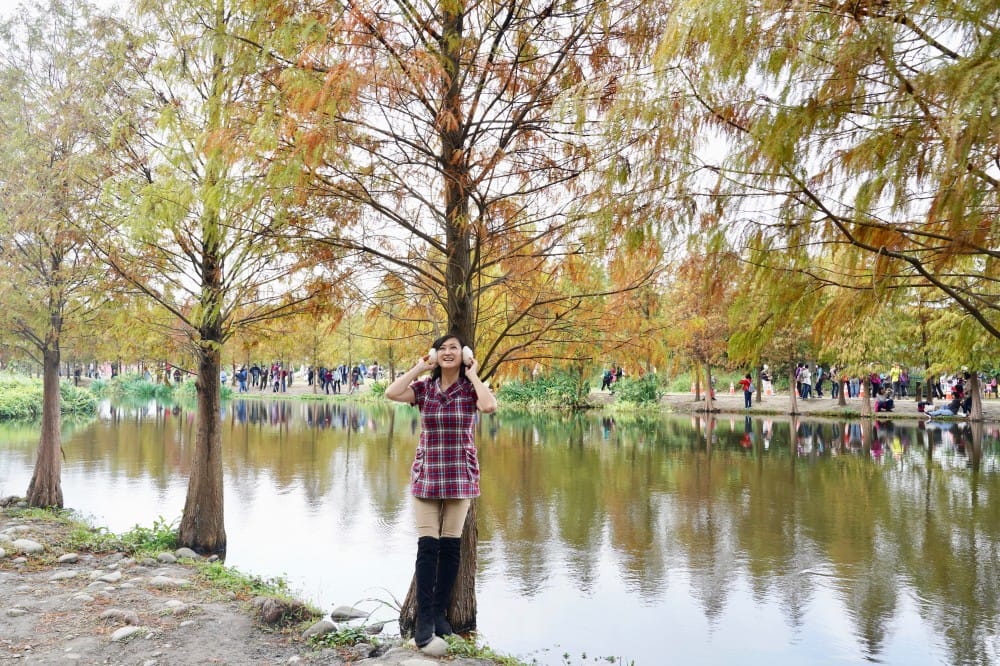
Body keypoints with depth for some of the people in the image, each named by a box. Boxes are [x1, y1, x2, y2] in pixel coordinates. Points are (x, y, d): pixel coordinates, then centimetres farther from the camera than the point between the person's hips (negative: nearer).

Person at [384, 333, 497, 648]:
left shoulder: (471, 389, -2)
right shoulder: (423, 388, 1)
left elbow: (489, 406, -24)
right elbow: (391, 393, -17)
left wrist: (473, 375, -12)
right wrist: (419, 367, -7)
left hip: (461, 477, 0)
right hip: (426, 475, 0)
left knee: (451, 546, 6)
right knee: (427, 545, -4)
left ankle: (440, 612, 19)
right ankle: (424, 618, 3)